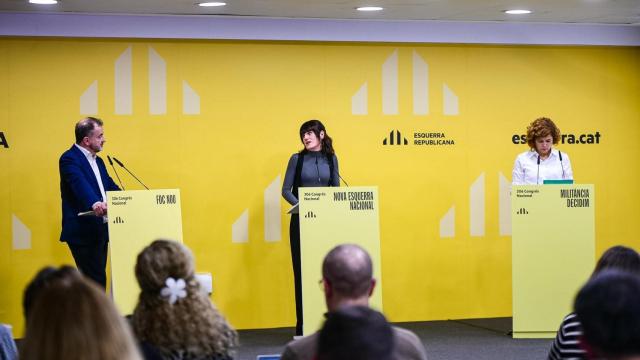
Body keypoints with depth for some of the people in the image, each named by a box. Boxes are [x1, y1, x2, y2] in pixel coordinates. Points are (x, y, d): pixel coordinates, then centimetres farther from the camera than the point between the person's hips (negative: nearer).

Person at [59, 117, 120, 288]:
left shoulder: (98, 161, 18)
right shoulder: (70, 159, -12)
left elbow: (111, 187, 22)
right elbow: (80, 184, -30)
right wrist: (94, 203, -47)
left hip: (100, 231, 9)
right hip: (83, 232, -9)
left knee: (95, 280, 11)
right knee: (96, 281, -14)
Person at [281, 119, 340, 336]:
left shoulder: (331, 159, 10)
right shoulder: (297, 159, 3)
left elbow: (336, 188, 13)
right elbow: (286, 190, 1)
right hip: (301, 220, -2)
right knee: (302, 270, -2)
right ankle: (303, 325, 1)